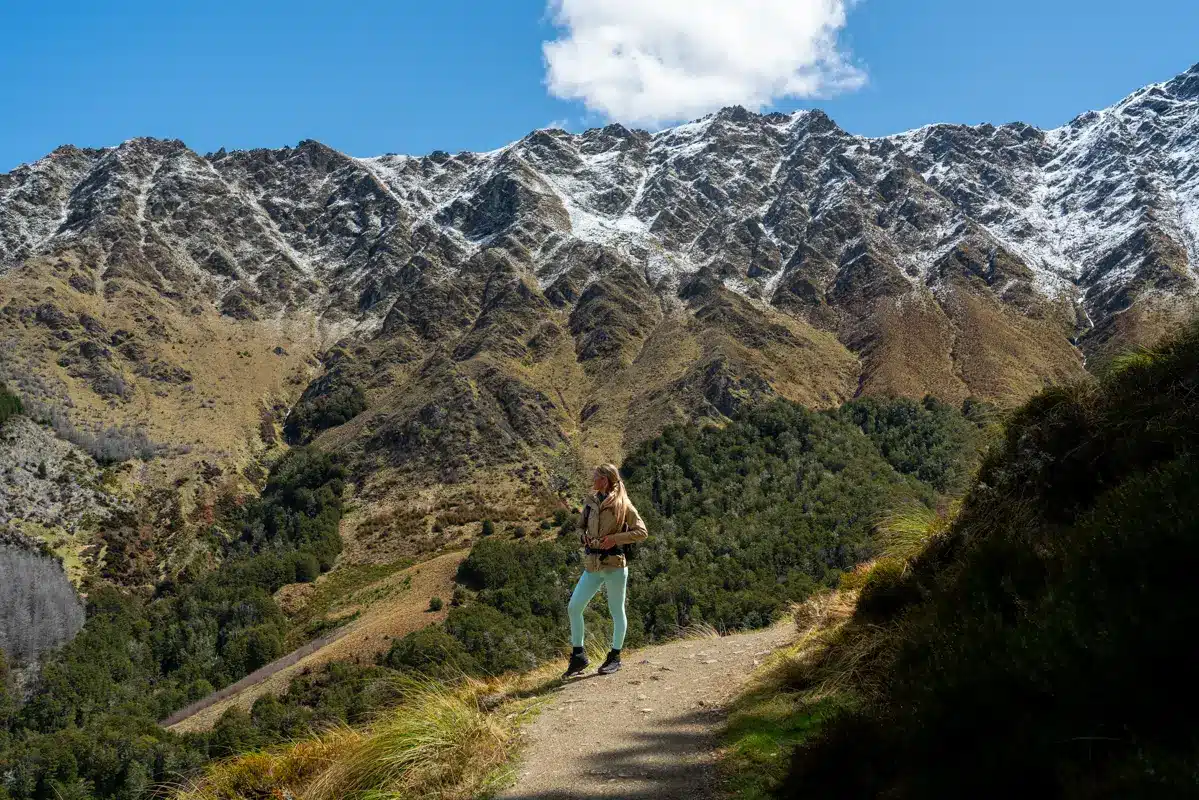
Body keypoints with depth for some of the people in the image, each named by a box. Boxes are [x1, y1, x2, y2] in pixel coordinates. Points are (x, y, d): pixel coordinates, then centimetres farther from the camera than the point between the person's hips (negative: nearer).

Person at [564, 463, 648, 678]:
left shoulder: (622, 504, -8)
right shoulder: (591, 501, 9)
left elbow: (641, 531, -7)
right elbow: (581, 526, 22)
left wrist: (616, 538, -17)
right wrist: (583, 536, 0)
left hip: (614, 564, -6)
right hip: (592, 565, 6)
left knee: (617, 611, 7)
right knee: (574, 607, 0)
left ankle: (615, 658, 21)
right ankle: (578, 657, 11)